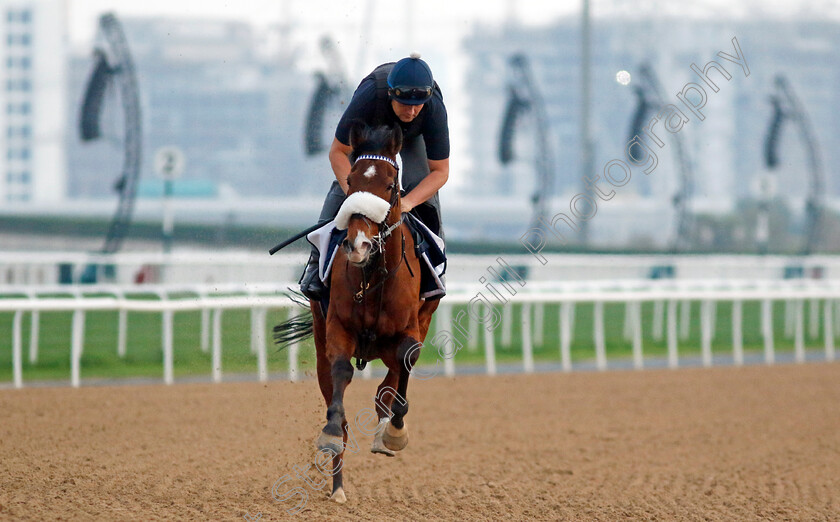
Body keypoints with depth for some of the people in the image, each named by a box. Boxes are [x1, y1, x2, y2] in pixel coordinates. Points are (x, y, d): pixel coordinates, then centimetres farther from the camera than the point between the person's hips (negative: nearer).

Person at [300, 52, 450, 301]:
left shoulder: (434, 108, -41)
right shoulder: (369, 95, -44)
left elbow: (440, 171, -32)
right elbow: (337, 152, -32)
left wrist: (408, 202, -47)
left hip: (415, 136, 0)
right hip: (370, 127, 0)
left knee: (419, 182, -22)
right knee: (343, 182, -16)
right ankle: (318, 259, -8)